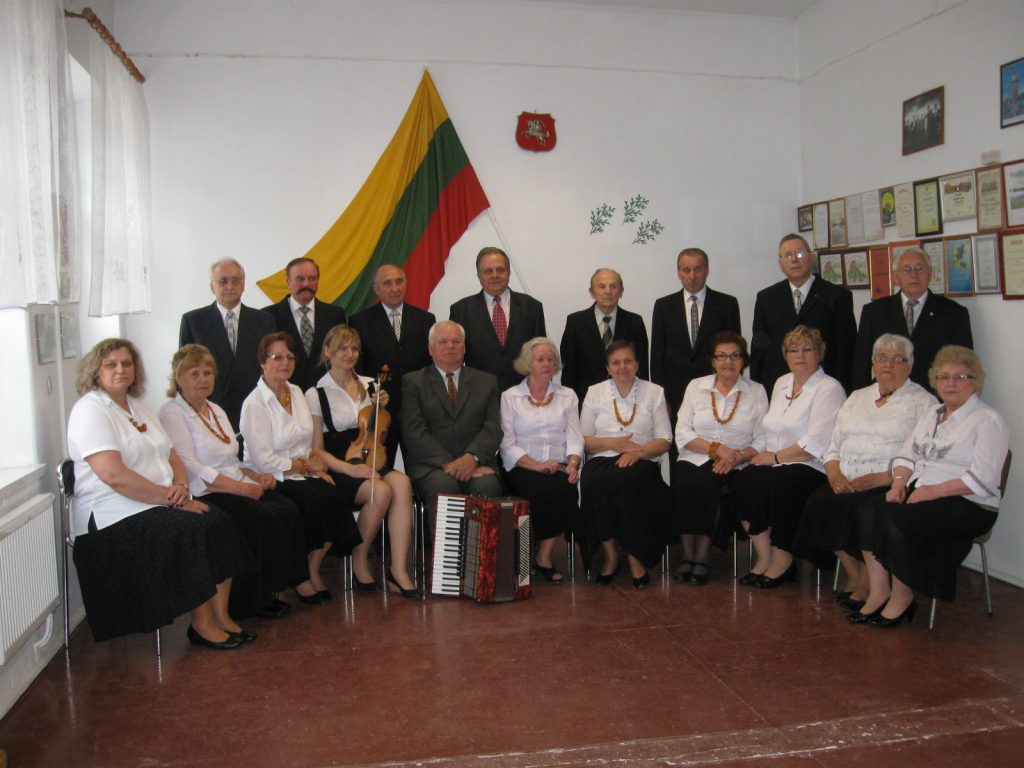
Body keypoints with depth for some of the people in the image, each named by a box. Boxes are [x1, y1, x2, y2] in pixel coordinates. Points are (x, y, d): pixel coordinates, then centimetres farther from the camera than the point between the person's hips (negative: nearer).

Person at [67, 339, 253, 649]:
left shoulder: (139, 407, 18)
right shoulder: (90, 411, -9)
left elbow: (173, 458, 17)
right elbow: (115, 476, -21)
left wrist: (181, 487, -6)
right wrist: (171, 498, -20)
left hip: (159, 505, 8)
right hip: (115, 515, -8)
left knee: (219, 522, -16)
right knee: (196, 531, -27)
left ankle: (220, 616, -11)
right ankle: (201, 624, -13)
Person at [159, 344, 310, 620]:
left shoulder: (216, 410, 22)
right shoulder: (172, 413, -4)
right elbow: (191, 469, -14)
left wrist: (256, 477, 6)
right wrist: (243, 488, -17)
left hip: (237, 487, 8)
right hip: (204, 496, -7)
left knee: (287, 512, -18)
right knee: (263, 520, -28)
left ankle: (269, 589, -8)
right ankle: (252, 600, -10)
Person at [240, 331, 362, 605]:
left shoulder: (296, 392, 13)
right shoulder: (255, 405, -11)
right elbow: (264, 462, -16)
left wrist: (317, 467, -3)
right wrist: (306, 465, -10)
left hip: (301, 476, 7)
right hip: (270, 482, -6)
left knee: (337, 498, -22)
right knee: (315, 502, -31)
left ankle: (312, 570, -3)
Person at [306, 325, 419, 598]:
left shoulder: (369, 385, 14)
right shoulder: (316, 395, 0)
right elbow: (317, 450, -3)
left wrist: (381, 408, 4)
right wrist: (350, 468, -18)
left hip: (372, 462, 4)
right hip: (340, 470, -4)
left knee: (402, 483, -31)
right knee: (381, 491, -34)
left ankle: (398, 568, -31)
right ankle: (359, 562, -12)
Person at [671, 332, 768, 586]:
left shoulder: (756, 391, 11)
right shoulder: (696, 386, 14)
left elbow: (762, 441, 5)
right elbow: (682, 434, 4)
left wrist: (738, 456, -14)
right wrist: (717, 448, -10)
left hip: (733, 466, -1)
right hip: (693, 460, 1)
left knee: (705, 482, -33)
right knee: (683, 482, -33)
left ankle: (702, 557, -22)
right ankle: (688, 554, -22)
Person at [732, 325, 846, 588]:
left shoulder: (829, 389, -5)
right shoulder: (782, 383, 19)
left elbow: (817, 444, -14)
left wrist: (776, 456, -11)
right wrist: (765, 455, -2)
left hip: (812, 468, -6)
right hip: (775, 463, 6)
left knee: (776, 484, -33)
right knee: (744, 480, -22)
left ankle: (782, 561, -14)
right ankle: (765, 558, -15)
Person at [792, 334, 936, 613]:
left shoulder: (923, 402, 5)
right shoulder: (857, 398, 23)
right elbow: (833, 446, 19)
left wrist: (882, 477, -19)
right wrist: (834, 473, -3)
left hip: (890, 485, -5)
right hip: (846, 483, 5)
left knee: (863, 508, -32)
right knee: (820, 502, -24)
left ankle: (864, 587, -13)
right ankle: (854, 575, -8)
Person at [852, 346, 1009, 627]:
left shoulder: (989, 421, -5)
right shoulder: (932, 414, 18)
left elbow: (983, 480, -14)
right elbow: (907, 455, 16)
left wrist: (933, 491, -21)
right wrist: (899, 482, -4)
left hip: (968, 505, -6)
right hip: (918, 493, 7)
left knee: (898, 520, -31)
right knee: (868, 513, -21)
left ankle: (902, 599, -12)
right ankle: (878, 592, -18)